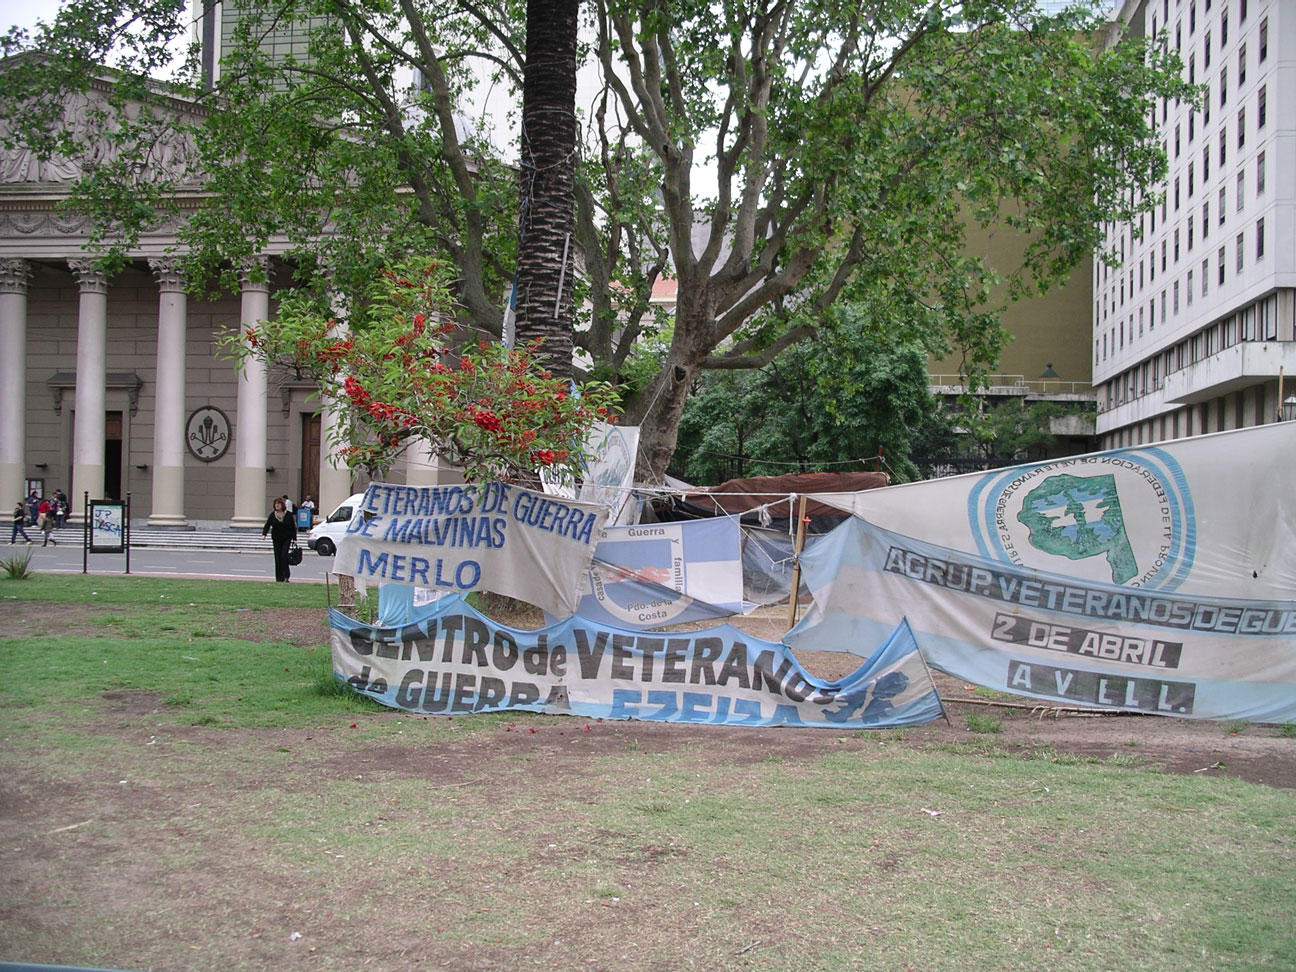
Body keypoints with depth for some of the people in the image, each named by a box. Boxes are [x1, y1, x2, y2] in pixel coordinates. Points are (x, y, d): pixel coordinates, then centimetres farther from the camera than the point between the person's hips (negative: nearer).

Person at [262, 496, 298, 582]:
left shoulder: (288, 514, -2)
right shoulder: (272, 515, 1)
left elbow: (293, 527, 3)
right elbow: (267, 525, 2)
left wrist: (294, 539, -1)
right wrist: (264, 534, -16)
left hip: (286, 539, -2)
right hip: (276, 539, 2)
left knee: (284, 555, -16)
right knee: (277, 557, 2)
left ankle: (286, 576, -11)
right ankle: (279, 578, 9)